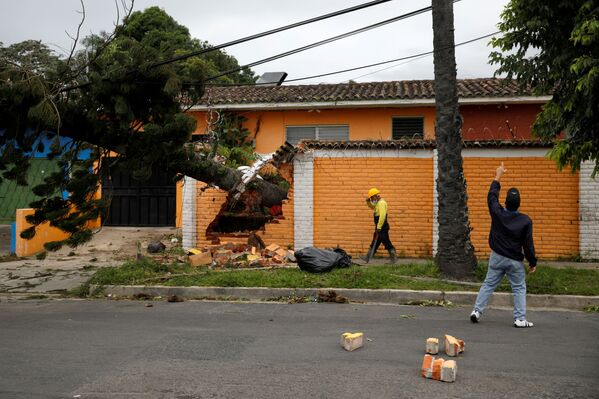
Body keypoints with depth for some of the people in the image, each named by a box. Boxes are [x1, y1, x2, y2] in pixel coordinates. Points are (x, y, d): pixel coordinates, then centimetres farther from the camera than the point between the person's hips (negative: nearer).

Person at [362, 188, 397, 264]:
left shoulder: (381, 203, -17)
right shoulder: (378, 203, 14)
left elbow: (382, 216, -26)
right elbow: (372, 207, 34)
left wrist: (378, 227, -24)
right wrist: (368, 202, 13)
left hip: (382, 227, -10)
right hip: (379, 227, 11)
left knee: (386, 243, -6)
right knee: (374, 243, 14)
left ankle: (394, 259, 1)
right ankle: (367, 258, 21)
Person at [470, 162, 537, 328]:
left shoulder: (497, 213, -9)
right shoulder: (525, 221, -12)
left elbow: (492, 196, 9)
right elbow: (528, 244, -8)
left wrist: (498, 176, 18)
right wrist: (532, 262, 4)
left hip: (497, 258, 2)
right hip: (515, 261, -2)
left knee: (488, 285, 11)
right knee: (519, 289, 8)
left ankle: (477, 311, 7)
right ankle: (520, 319, 5)